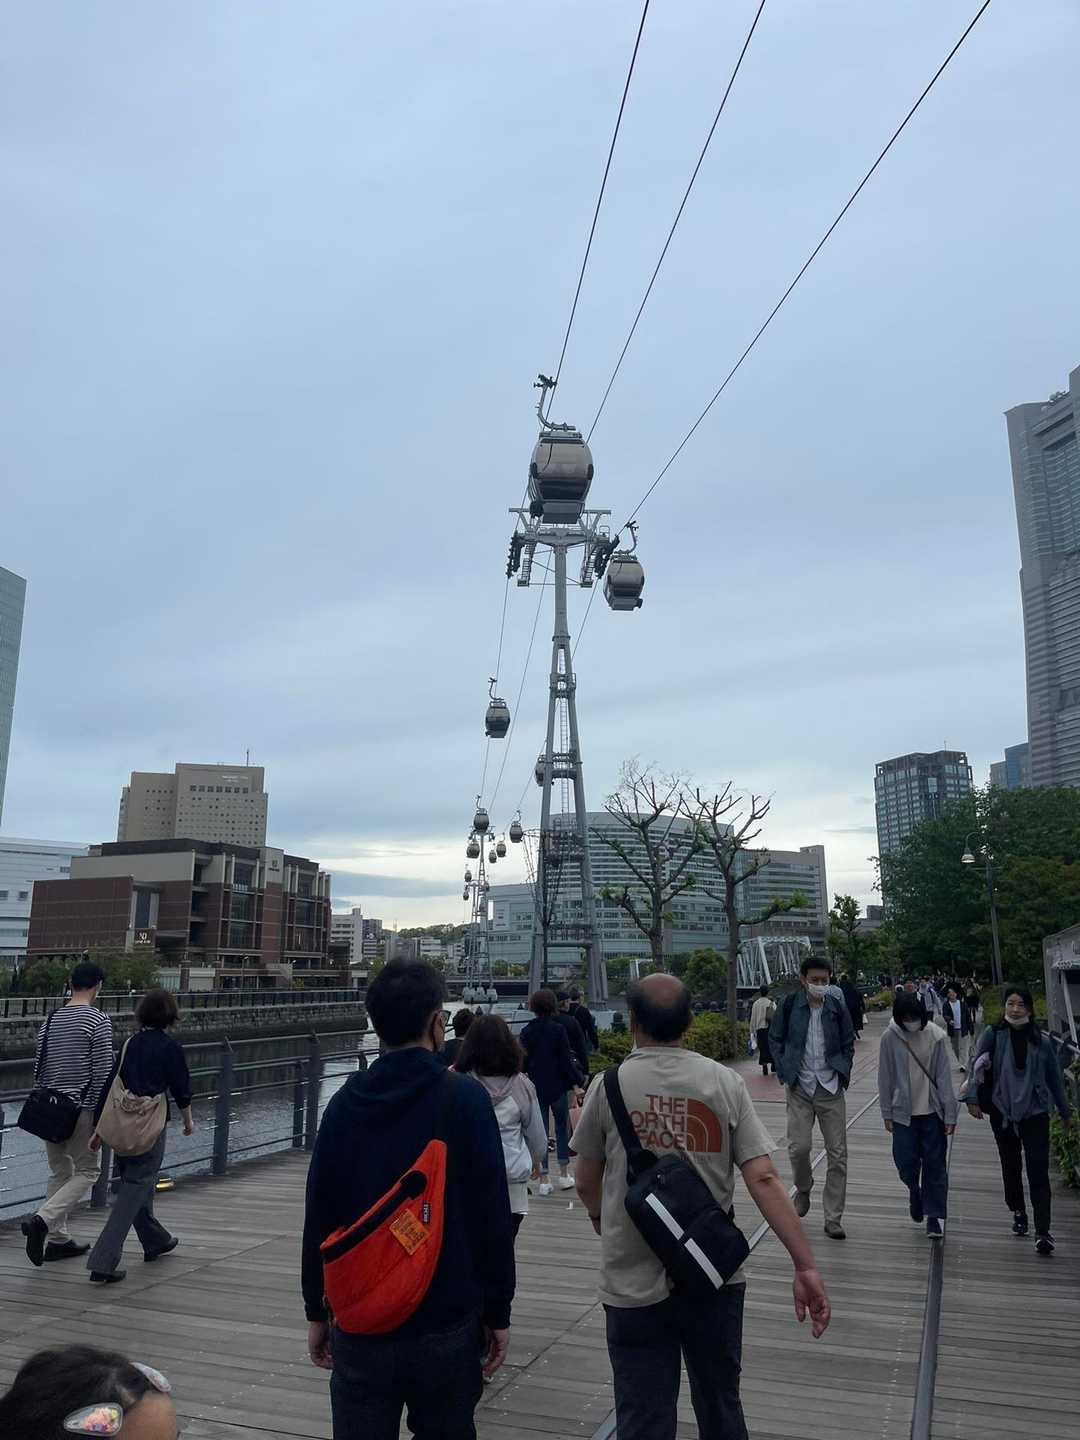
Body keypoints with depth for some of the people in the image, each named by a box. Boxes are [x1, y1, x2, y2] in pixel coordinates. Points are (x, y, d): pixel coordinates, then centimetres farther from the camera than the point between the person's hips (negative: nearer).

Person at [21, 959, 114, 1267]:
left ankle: (57, 1240, 18)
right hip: (81, 1110, -7)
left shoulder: (51, 1020, 9)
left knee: (59, 1173, 16)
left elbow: (38, 1067, 13)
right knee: (87, 1172, 4)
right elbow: (103, 1073, -14)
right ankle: (42, 1221, -14)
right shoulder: (99, 1022, -12)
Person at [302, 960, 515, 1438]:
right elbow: (492, 1219, -11)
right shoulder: (465, 1098, -12)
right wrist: (497, 1313, 0)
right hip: (446, 1325, -2)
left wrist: (316, 1311, 13)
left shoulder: (346, 1101, -2)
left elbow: (318, 1217, 3)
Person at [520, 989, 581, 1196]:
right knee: (562, 1128, 15)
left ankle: (543, 1180, 6)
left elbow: (522, 1062, 5)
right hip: (557, 1088, -2)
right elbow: (566, 1060, -12)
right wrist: (576, 1083, -5)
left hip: (535, 1089, 2)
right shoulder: (557, 1030, -11)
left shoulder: (526, 1032, 0)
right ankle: (564, 1174, 19)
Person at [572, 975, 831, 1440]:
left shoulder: (609, 1086, -9)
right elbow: (764, 1180, -12)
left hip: (635, 1286, -2)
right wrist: (806, 1265, -8)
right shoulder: (726, 1083, -6)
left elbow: (587, 1184, 2)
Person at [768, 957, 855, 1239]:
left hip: (831, 1088, 1)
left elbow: (848, 1044, 12)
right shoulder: (789, 1006, -4)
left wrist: (843, 1074, 2)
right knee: (799, 1146, -7)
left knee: (838, 1154, 2)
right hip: (799, 1088, -1)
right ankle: (803, 1189, 25)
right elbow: (775, 1040, 6)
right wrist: (785, 1073, -2)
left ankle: (833, 1219, 12)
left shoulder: (837, 1008, 0)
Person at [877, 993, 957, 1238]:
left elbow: (944, 1076, -4)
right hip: (903, 1113, 0)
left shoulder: (934, 1036, -7)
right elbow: (885, 1078, -2)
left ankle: (934, 1217, 17)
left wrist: (950, 1114, -4)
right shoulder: (890, 1038, -8)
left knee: (935, 1165, 4)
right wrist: (887, 1114, 0)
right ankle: (915, 1193, 33)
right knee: (906, 1163, 1)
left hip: (932, 1112, 0)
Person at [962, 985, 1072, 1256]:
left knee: (1038, 1171, -7)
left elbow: (1054, 1078, 10)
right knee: (1010, 1166, 14)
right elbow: (977, 1066, -7)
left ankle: (1042, 1231, -6)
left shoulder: (1041, 1041, 1)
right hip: (1002, 1111, 0)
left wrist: (1065, 1112, 16)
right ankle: (1018, 1212, 35)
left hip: (1035, 1112, 0)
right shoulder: (993, 1034, -4)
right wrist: (972, 1097, -18)